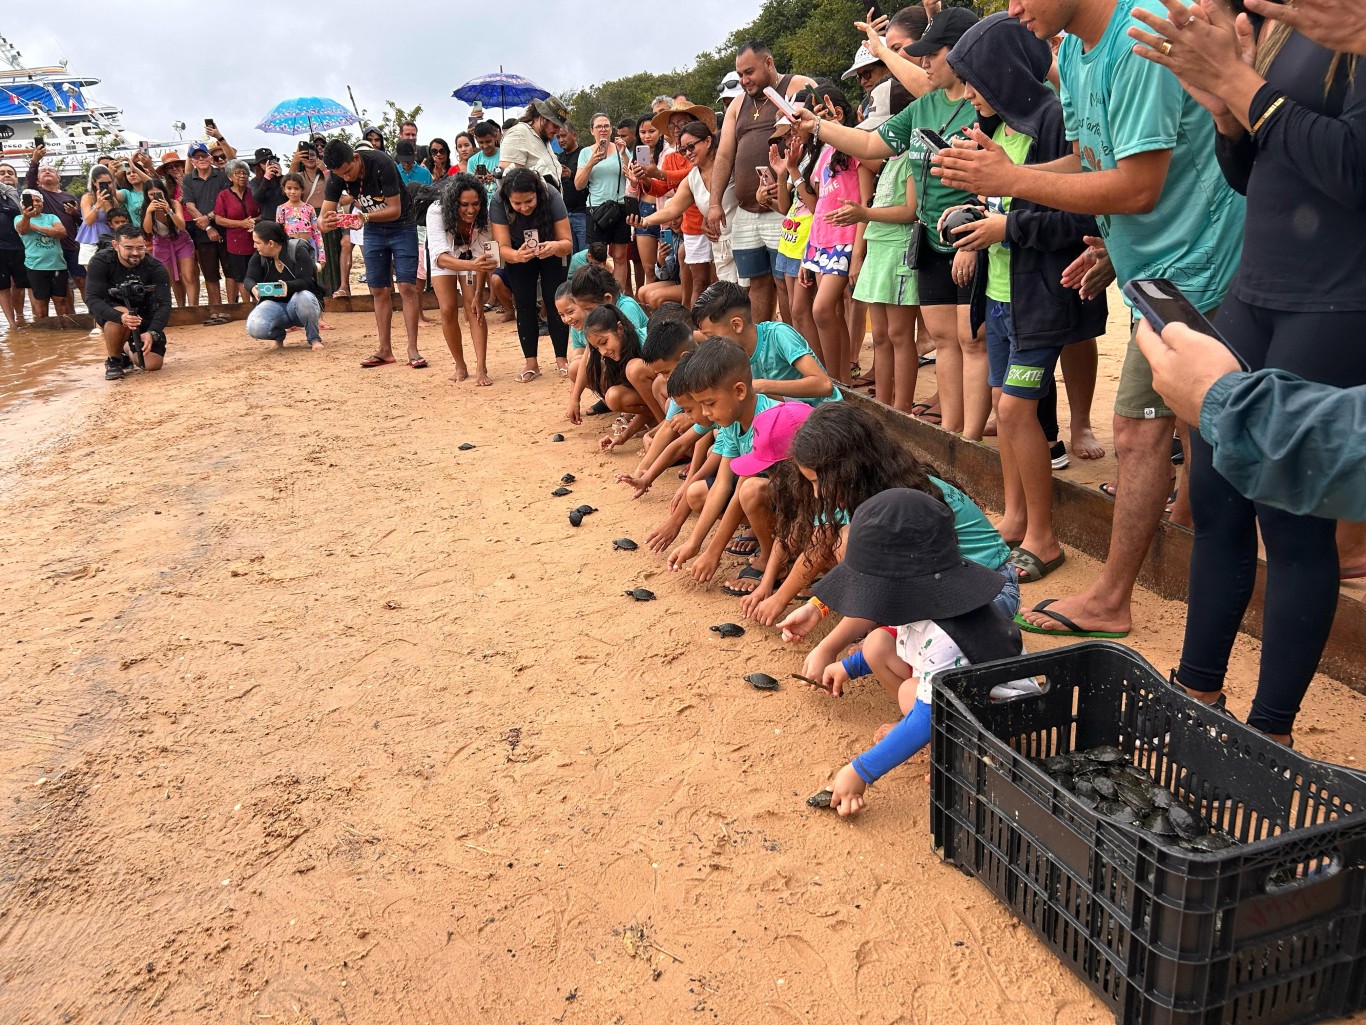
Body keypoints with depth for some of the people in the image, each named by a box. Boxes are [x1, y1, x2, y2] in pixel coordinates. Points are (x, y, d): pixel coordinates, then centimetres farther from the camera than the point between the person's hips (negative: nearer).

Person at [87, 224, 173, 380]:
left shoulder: (156, 268, -18)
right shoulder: (100, 262, -21)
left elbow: (164, 305, -24)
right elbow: (92, 299, -28)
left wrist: (152, 333, -42)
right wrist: (120, 317, -48)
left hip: (144, 317, 2)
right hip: (110, 314, -2)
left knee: (153, 364, -12)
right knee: (120, 314, -37)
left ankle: (127, 349, 25)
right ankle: (112, 360, -11)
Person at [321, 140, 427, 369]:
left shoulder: (382, 164, -27)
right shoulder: (337, 176, -13)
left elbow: (395, 210, -27)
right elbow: (324, 217, -14)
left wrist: (366, 216, -43)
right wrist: (325, 223, -38)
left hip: (402, 226, -5)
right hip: (373, 231, 5)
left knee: (407, 286, -12)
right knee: (379, 290, 4)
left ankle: (413, 349, -9)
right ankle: (385, 350, 11)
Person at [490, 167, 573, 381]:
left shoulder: (551, 196, -35)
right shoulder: (498, 203, -33)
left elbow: (567, 243, -31)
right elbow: (503, 248, -33)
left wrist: (555, 246, -55)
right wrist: (517, 256, -56)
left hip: (550, 253, -1)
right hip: (518, 254, 1)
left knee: (555, 303, -6)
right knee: (524, 306, -4)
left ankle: (562, 360, 2)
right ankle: (531, 363, 2)